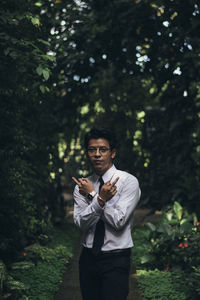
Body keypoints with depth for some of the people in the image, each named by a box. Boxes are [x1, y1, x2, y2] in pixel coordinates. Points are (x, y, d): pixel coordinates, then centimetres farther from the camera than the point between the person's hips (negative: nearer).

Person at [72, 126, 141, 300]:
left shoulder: (128, 181, -7)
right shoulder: (82, 185, 5)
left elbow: (118, 221, -17)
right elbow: (81, 223, -8)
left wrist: (92, 195, -13)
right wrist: (100, 199, -22)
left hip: (116, 261, -4)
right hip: (88, 259, 4)